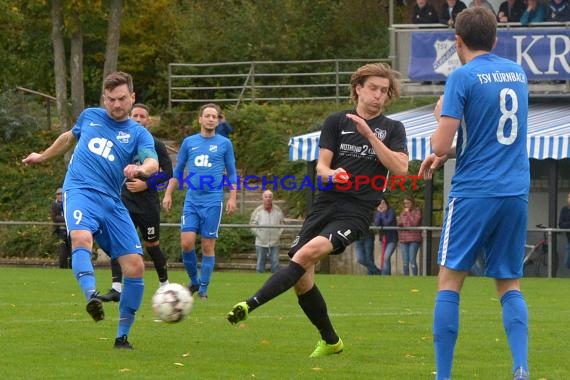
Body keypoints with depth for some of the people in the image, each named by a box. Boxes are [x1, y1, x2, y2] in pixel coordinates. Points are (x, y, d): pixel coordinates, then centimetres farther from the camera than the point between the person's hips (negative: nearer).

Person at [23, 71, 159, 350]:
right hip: (79, 191, -1)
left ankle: (122, 336, 5)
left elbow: (152, 162, -13)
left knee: (135, 265, -7)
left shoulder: (138, 134, 7)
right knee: (81, 237, -35)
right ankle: (91, 295, -57)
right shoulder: (89, 116, 15)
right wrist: (43, 157, 47)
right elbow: (70, 137, 36)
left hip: (112, 202, 1)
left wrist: (140, 169, -36)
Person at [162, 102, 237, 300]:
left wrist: (232, 198, -2)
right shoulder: (189, 142, 10)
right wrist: (168, 194, 9)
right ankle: (194, 281, 10)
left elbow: (231, 173, 9)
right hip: (192, 200, 1)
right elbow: (177, 171, 16)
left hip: (213, 201, -1)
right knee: (187, 242, -10)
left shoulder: (224, 144, 6)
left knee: (208, 246, -2)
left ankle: (203, 288, 6)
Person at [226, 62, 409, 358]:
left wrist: (370, 135, -11)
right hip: (326, 203, 4)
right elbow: (321, 167, 6)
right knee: (302, 278, -4)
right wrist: (331, 174, -19)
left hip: (357, 211, -4)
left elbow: (401, 168, -5)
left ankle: (251, 305, -35)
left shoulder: (392, 129, 10)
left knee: (309, 252, -28)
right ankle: (330, 341, 16)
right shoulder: (336, 122, 12)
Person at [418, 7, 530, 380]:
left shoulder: (463, 77, -7)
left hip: (474, 193, -5)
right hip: (516, 194, 5)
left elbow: (440, 145, -11)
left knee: (450, 280, 3)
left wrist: (441, 115, 9)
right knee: (510, 284, 10)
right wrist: (448, 153, 21)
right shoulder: (518, 73, 12)